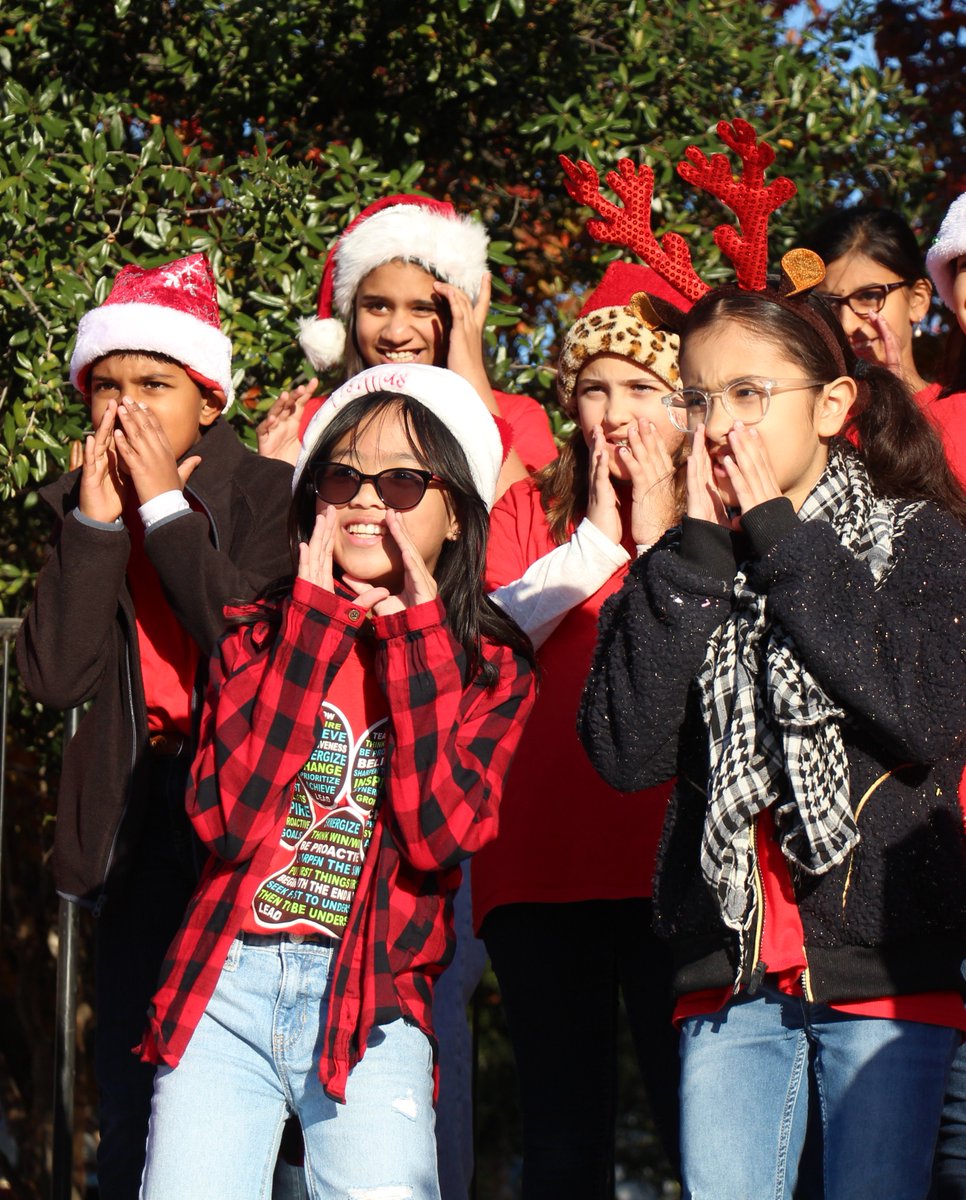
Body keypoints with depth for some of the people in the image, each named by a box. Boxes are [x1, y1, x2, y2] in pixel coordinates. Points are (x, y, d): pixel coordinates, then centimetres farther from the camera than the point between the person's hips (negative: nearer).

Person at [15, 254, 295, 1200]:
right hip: (136, 824, 4)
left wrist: (165, 508, -17)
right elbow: (53, 677, -5)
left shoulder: (269, 495, -5)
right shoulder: (80, 506, 7)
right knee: (132, 1105, 6)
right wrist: (95, 520, -12)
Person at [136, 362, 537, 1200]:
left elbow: (437, 835, -12)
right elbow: (229, 817, -8)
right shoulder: (260, 634, 8)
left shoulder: (491, 664, 4)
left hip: (373, 1006, -1)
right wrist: (312, 620, -7)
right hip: (226, 985, 2)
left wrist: (418, 634, -9)